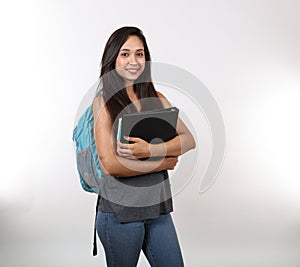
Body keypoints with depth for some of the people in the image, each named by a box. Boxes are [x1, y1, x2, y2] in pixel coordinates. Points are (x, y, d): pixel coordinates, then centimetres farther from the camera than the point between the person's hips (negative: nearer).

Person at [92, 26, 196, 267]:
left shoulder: (156, 98, 8)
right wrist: (164, 162, -9)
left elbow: (189, 140, -2)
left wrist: (150, 150, -19)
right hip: (120, 210, -4)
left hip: (157, 206, 5)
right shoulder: (104, 101, -7)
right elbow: (109, 164, -16)